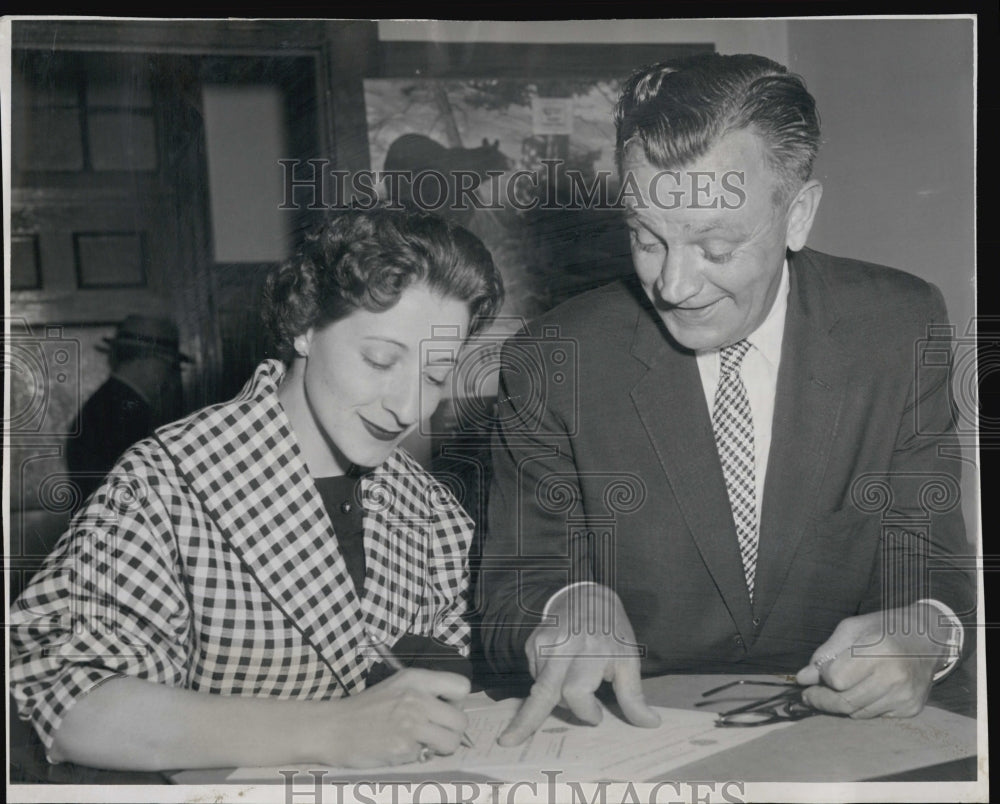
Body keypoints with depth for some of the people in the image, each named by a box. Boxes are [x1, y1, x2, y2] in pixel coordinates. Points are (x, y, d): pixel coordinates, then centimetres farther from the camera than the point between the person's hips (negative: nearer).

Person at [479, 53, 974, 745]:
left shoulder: (903, 328, -3)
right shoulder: (551, 365, -7)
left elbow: (938, 555, 0)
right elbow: (515, 586, -4)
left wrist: (923, 628, -24)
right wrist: (571, 606, -28)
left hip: (850, 723, 3)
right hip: (639, 729, -2)